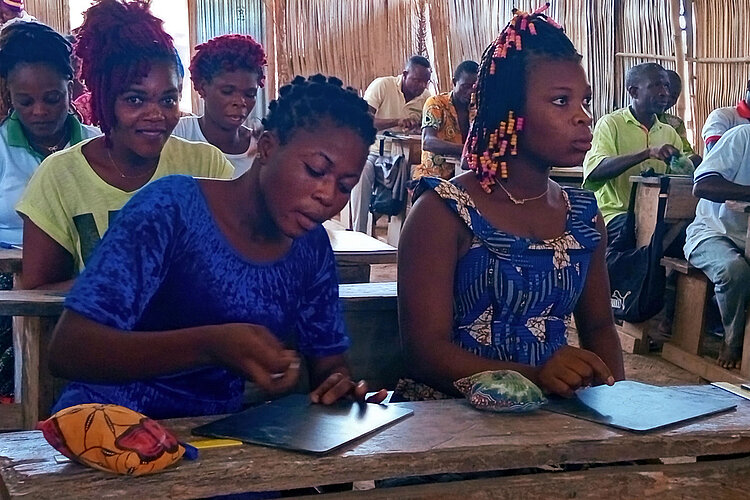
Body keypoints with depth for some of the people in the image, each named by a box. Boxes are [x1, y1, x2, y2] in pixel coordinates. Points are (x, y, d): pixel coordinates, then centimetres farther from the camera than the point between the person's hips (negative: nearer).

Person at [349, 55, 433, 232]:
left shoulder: (426, 97, 6)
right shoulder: (382, 85, -8)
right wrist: (397, 121, -32)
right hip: (373, 151, -3)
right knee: (362, 170, -35)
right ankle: (358, 235, -29)